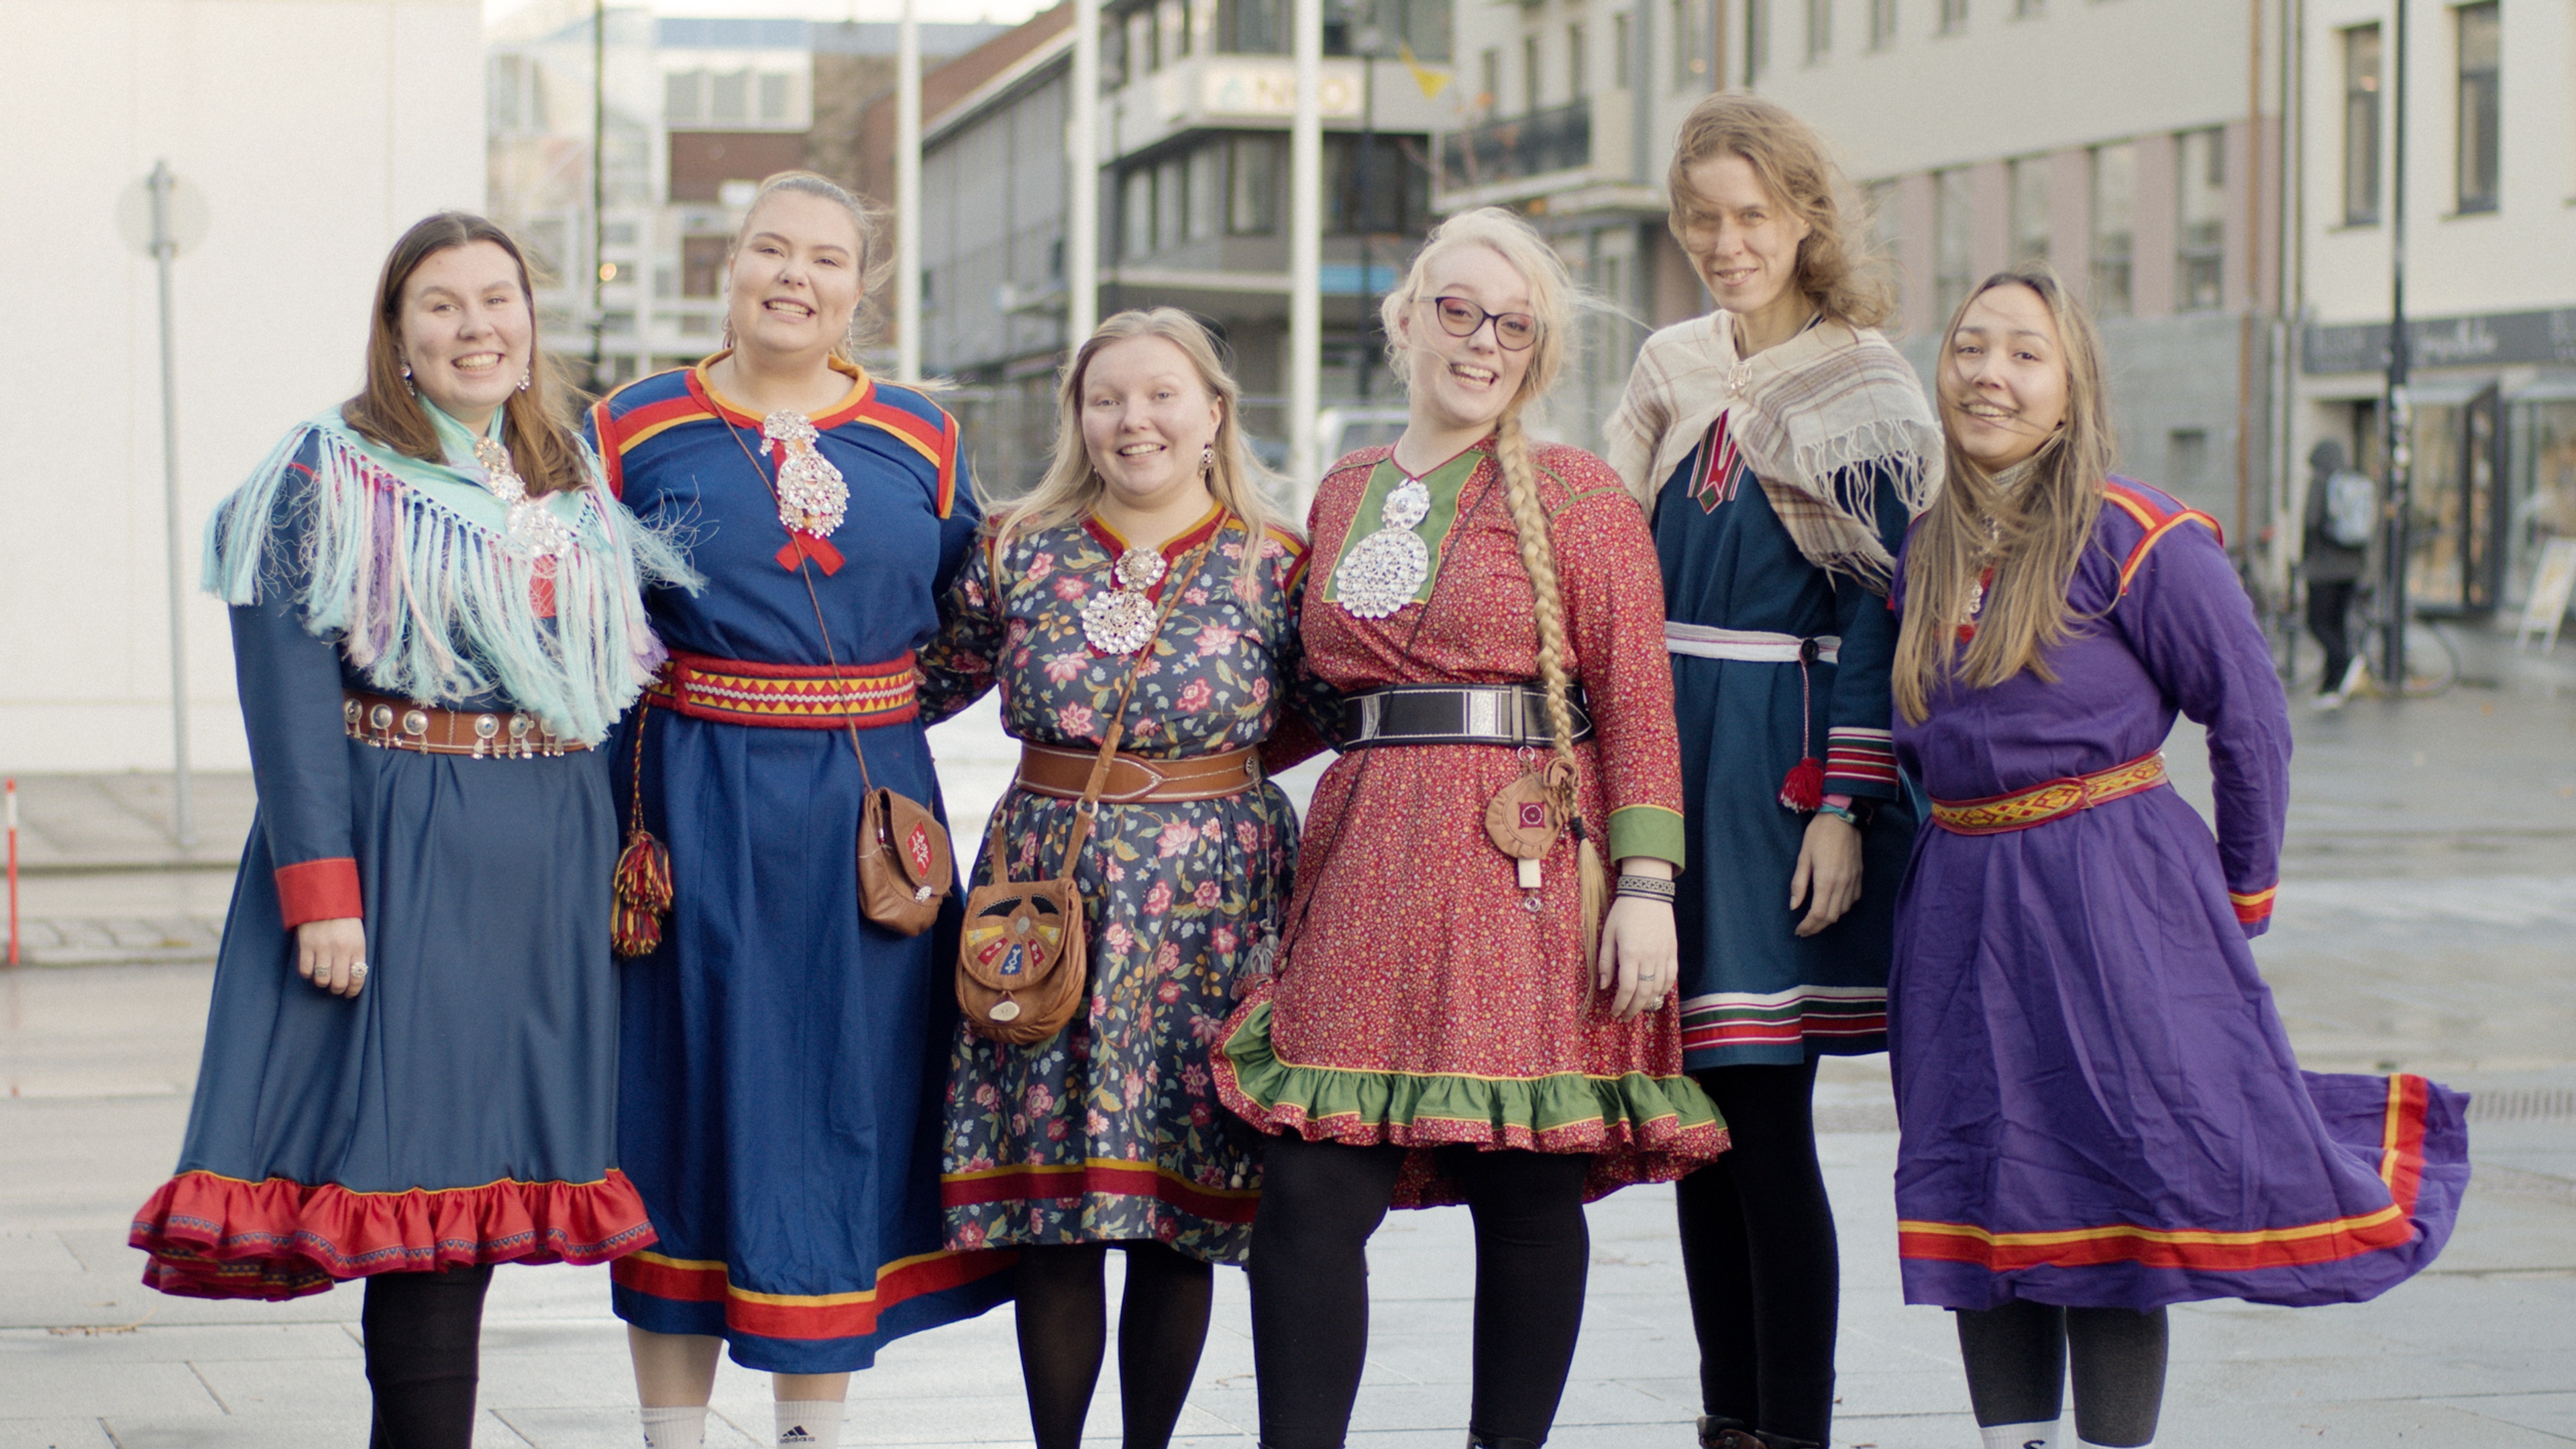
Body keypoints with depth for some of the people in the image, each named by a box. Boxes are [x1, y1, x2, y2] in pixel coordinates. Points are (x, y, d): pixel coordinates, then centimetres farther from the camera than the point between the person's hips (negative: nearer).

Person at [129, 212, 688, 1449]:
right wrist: (321, 887, -18)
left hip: (547, 862, 6)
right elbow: (286, 687, -11)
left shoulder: (574, 485, 14)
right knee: (412, 1152, -5)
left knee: (492, 1161, 8)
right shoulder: (334, 474, -4)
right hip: (397, 848, -6)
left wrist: (616, 857, 10)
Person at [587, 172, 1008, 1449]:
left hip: (870, 806, 2)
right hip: (696, 808, -2)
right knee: (688, 1095, 2)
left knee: (843, 1102, 4)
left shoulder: (919, 439, 9)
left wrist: (861, 719, 2)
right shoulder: (636, 430, 3)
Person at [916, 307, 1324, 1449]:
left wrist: (1203, 788, 4)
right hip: (1047, 882, 1)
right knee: (1049, 1193, 0)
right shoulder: (1017, 553, 5)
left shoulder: (1274, 564, 1)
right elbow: (928, 681, 14)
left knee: (1184, 1195, 2)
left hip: (1209, 890, -1)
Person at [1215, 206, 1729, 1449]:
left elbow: (1639, 704, -4)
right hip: (1370, 861, 4)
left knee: (1526, 1193, 1)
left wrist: (1645, 885, -12)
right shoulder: (1344, 495, 17)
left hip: (1528, 861, -3)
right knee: (1312, 1186, -7)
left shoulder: (1578, 495, 3)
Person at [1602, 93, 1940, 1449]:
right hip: (1663, 757, 6)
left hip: (1782, 769, -6)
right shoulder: (1669, 377, 13)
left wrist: (1842, 806, -15)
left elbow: (1880, 613, -8)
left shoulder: (1860, 394, -4)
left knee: (1764, 1109, -8)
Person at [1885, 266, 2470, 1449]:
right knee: (1980, 1203, 7)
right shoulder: (1923, 551, 9)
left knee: (2112, 1207, -4)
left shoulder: (2137, 538, -9)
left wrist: (2240, 897, 2)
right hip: (1959, 902, 6)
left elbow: (2249, 718, -4)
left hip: (2110, 902, -6)